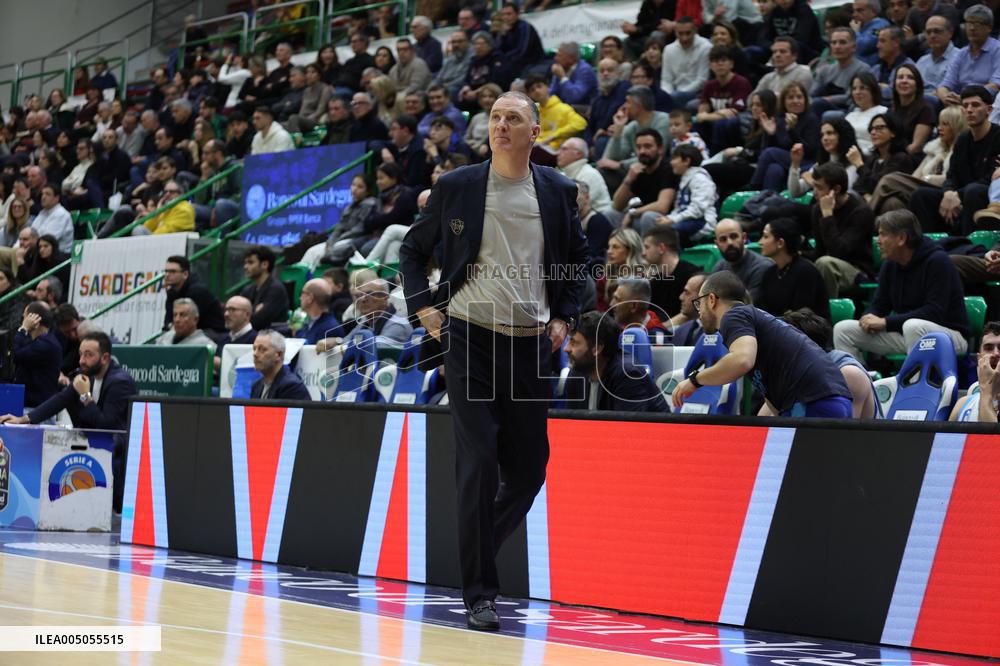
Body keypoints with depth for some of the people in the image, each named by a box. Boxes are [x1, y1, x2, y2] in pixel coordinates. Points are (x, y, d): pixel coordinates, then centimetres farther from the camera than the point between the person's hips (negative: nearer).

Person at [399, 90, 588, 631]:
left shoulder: (558, 191, 6)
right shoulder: (456, 187, 1)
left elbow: (577, 258, 19)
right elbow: (413, 249, 12)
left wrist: (564, 317, 8)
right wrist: (423, 306, 1)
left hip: (532, 344, 3)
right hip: (470, 339, -3)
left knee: (528, 469, 6)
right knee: (478, 463, -9)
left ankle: (477, 552, 31)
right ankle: (479, 592, -3)